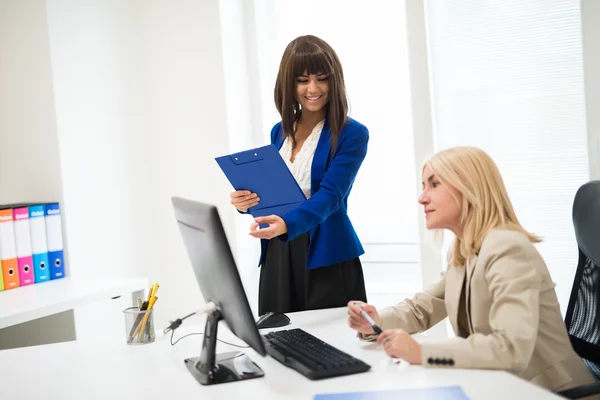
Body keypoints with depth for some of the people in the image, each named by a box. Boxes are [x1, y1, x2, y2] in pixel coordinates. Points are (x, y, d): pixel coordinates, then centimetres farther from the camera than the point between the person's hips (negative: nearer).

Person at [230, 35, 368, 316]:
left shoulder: (351, 134, -7)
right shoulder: (279, 132, 10)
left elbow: (330, 195, -18)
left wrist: (287, 224, -35)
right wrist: (247, 202, -6)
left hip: (326, 258, -5)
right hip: (277, 257, 5)